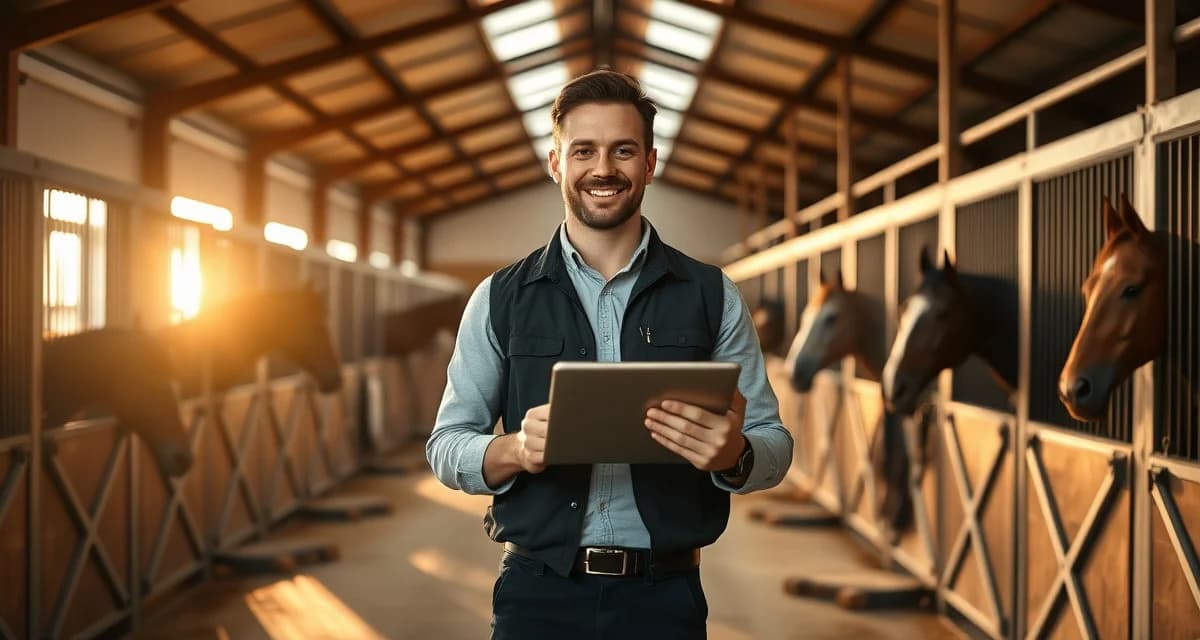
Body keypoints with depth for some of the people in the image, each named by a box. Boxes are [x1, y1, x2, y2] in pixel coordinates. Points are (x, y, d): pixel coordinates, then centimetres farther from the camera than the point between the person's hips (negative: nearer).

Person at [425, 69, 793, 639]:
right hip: (537, 593, 0)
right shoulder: (501, 298, 3)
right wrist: (513, 450, -18)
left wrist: (734, 456, -21)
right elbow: (446, 445, 3)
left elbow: (774, 442, 2)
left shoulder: (712, 296, 2)